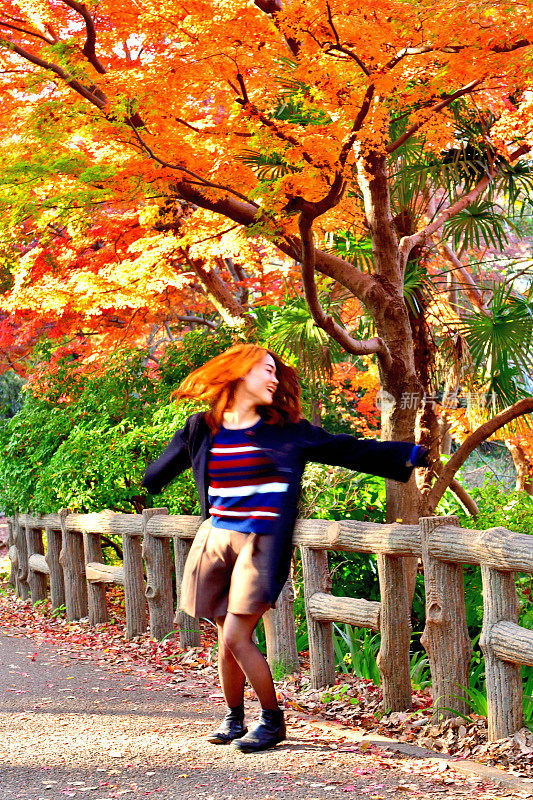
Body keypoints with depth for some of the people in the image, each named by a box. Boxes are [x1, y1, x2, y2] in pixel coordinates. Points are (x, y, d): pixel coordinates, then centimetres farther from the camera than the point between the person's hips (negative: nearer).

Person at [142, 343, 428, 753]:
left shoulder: (287, 432, 4)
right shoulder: (202, 430, 9)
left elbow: (349, 451, 6)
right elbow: (165, 467, 28)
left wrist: (413, 455, 5)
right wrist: (140, 487, 44)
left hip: (261, 545, -3)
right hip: (217, 539, 3)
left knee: (236, 638, -11)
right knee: (228, 641, 7)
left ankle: (273, 720, 7)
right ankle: (234, 719, 27)